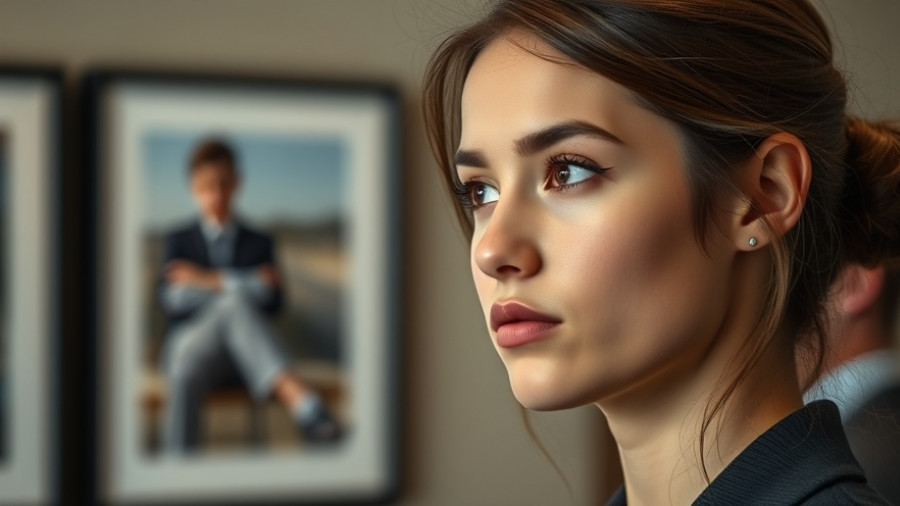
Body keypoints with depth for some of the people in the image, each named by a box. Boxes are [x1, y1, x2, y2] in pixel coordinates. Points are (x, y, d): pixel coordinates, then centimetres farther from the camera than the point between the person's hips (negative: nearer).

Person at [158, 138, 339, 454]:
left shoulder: (259, 244, 21)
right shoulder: (179, 241, 20)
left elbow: (273, 301, 2)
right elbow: (172, 300, 1)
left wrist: (210, 281, -4)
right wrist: (240, 286, -5)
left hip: (243, 350, 1)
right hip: (190, 342, -1)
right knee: (232, 304, -37)